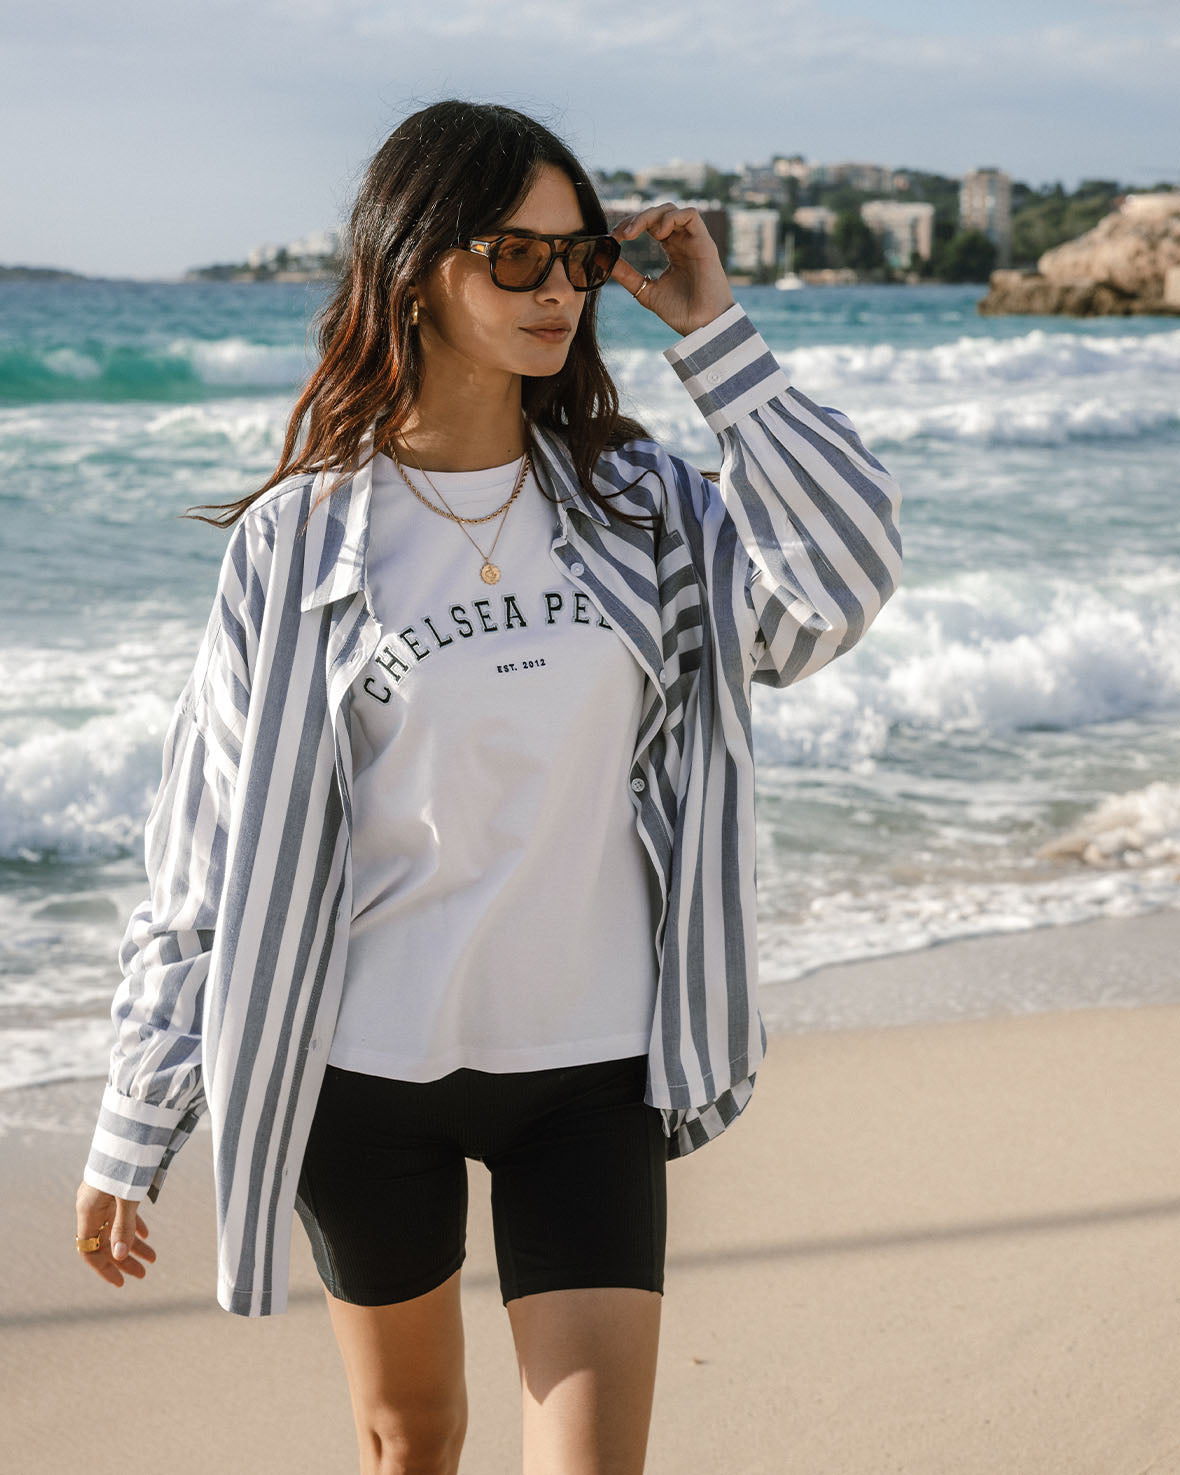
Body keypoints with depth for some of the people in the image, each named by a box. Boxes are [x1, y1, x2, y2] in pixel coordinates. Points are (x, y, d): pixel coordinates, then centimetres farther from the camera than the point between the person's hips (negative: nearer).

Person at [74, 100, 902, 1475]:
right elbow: (209, 847, -3)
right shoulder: (302, 539, -6)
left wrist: (716, 339, -12)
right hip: (364, 1065, -1)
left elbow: (840, 585, -14)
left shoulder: (636, 502, 1)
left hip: (587, 1061, 1)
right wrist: (133, 1129, -1)